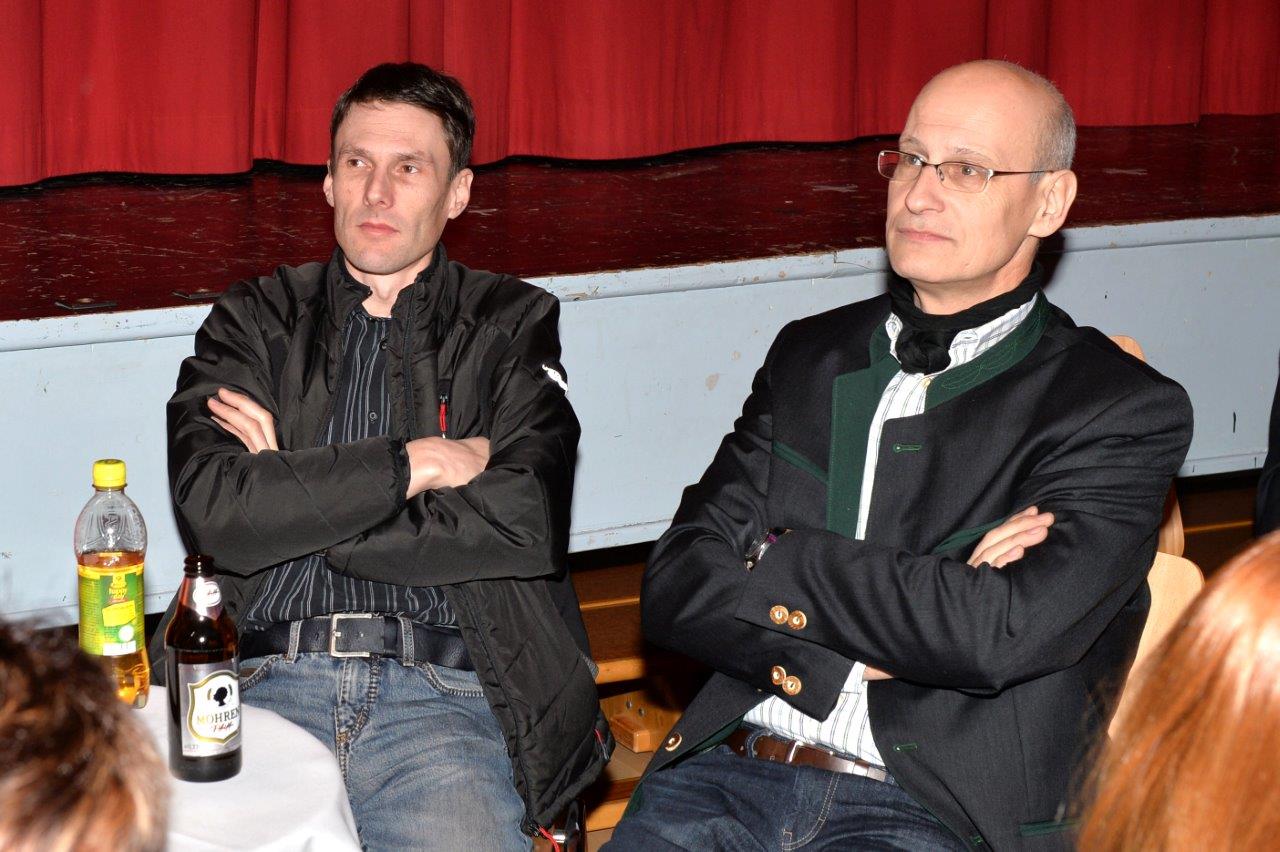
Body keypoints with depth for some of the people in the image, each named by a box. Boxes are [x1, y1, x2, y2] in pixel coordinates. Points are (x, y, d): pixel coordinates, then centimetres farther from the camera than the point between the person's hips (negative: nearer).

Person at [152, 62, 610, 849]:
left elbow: (525, 524, -5)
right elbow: (212, 507, -3)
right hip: (266, 683, 0)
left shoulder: (511, 326, 13)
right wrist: (415, 463, -5)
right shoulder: (254, 322, 15)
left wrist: (296, 503, -2)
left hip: (444, 695, 0)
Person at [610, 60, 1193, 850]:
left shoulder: (1123, 408, 0)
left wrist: (780, 564, -4)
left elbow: (1003, 632, -16)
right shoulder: (810, 355, 15)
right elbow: (675, 589, 5)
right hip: (735, 773, 3)